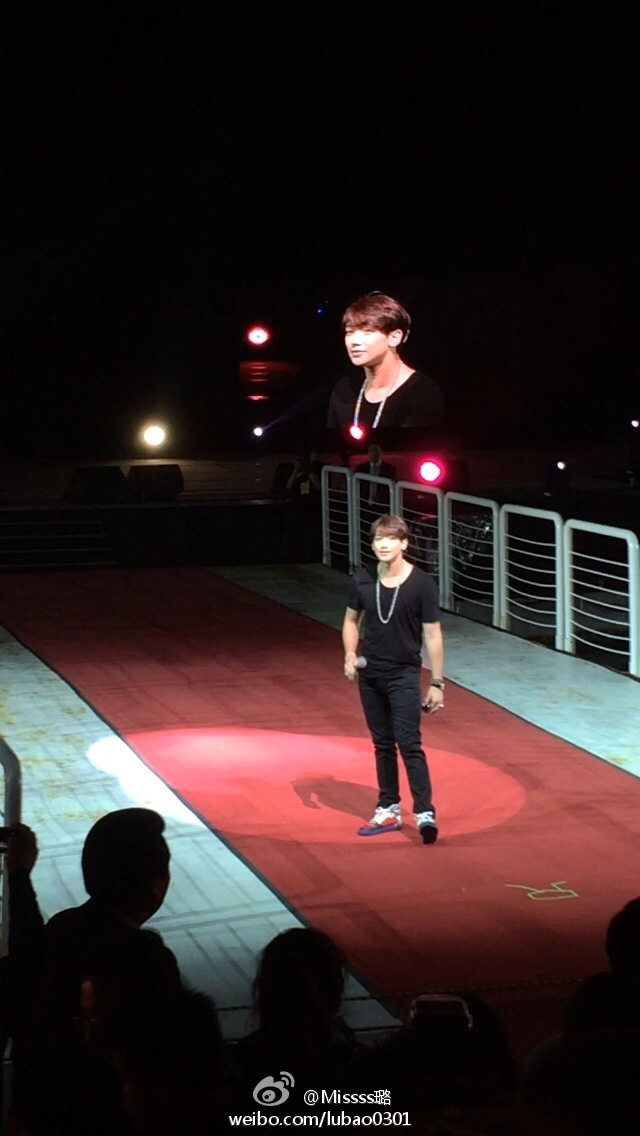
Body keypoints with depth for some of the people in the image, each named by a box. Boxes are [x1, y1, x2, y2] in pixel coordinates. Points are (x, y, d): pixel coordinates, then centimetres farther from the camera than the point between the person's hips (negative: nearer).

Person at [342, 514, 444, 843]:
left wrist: (437, 683, -9)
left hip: (404, 676, -4)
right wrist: (350, 655, -5)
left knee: (409, 743, -10)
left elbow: (432, 635, -9)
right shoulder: (362, 581, -3)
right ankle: (388, 811, 23)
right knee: (382, 744, 13)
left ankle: (425, 813, -9)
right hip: (369, 675, 4)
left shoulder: (421, 584, -13)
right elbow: (351, 620, 13)